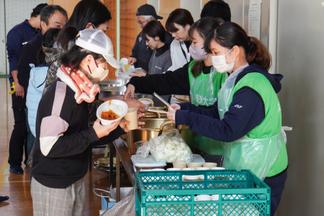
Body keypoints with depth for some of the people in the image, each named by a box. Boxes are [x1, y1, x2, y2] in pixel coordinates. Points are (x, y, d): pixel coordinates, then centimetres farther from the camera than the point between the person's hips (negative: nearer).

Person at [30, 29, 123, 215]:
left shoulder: (78, 90, 3)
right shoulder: (60, 93, -24)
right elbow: (49, 147, -28)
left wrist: (115, 126, 4)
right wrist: (93, 134, -25)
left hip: (76, 179, 9)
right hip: (53, 186, -9)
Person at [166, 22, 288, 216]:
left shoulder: (251, 87, -23)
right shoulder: (239, 79, 8)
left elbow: (228, 131, -28)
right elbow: (218, 113, 10)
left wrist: (185, 118, -25)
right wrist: (184, 109, -3)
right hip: (242, 167, 9)